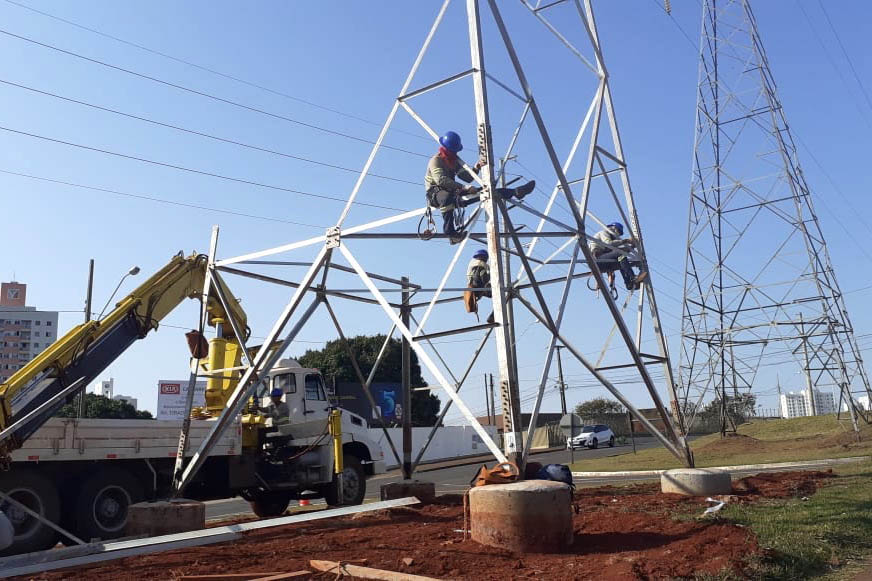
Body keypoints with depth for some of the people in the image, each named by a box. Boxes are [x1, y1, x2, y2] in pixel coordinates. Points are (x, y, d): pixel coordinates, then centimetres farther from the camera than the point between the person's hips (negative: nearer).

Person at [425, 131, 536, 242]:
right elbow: (441, 180, -29)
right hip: (435, 194, -7)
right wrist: (464, 187, -35)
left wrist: (476, 168, -16)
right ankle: (449, 231, -45)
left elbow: (468, 178, 6)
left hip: (450, 192, 7)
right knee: (447, 196, -45)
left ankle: (515, 192, -12)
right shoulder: (435, 160, -12)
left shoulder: (454, 160, 13)